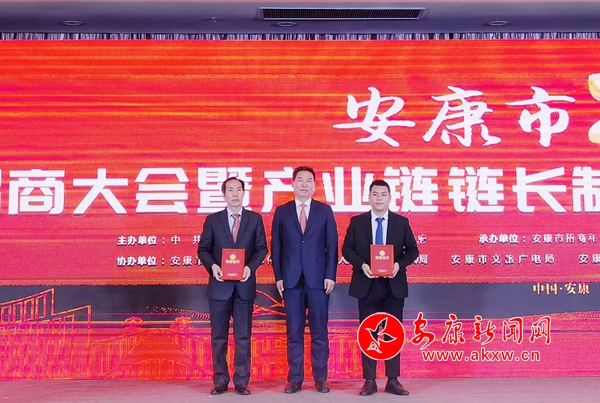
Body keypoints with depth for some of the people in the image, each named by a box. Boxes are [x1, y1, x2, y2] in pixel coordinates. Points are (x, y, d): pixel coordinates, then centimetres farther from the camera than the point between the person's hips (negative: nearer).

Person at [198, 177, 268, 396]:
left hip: (244, 285, 0)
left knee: (243, 337, 4)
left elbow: (261, 248, 3)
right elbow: (203, 249, 5)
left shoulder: (255, 219, 6)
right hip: (220, 285, 0)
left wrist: (250, 267, -14)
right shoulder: (212, 220, 6)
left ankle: (242, 382, 11)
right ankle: (220, 381, 14)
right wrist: (212, 266, -14)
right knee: (218, 337, 5)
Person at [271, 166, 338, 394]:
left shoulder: (325, 211, 7)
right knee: (294, 331, 5)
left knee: (319, 330, 4)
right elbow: (276, 246, 6)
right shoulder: (282, 211, 8)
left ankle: (320, 378, 13)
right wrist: (278, 277, -1)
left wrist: (330, 275, -4)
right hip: (291, 279, 1)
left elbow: (332, 245, 4)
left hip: (318, 278, 0)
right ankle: (295, 379, 12)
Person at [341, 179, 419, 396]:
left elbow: (412, 250, 5)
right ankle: (369, 381, 11)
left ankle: (393, 381, 13)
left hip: (394, 285, 0)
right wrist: (361, 265, -14)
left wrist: (399, 264, -13)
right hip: (367, 285, 0)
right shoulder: (357, 221, 4)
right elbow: (347, 249, 3)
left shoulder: (402, 222, 4)